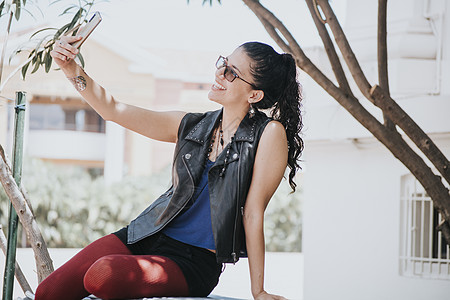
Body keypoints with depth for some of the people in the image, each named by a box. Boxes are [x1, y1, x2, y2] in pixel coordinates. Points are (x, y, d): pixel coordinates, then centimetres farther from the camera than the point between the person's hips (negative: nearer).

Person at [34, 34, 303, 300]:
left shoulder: (269, 133, -8)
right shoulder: (193, 125, 8)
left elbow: (253, 213, -8)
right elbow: (113, 110, 10)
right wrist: (72, 69, -4)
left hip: (195, 262, -5)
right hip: (146, 237, 5)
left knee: (102, 274, -31)